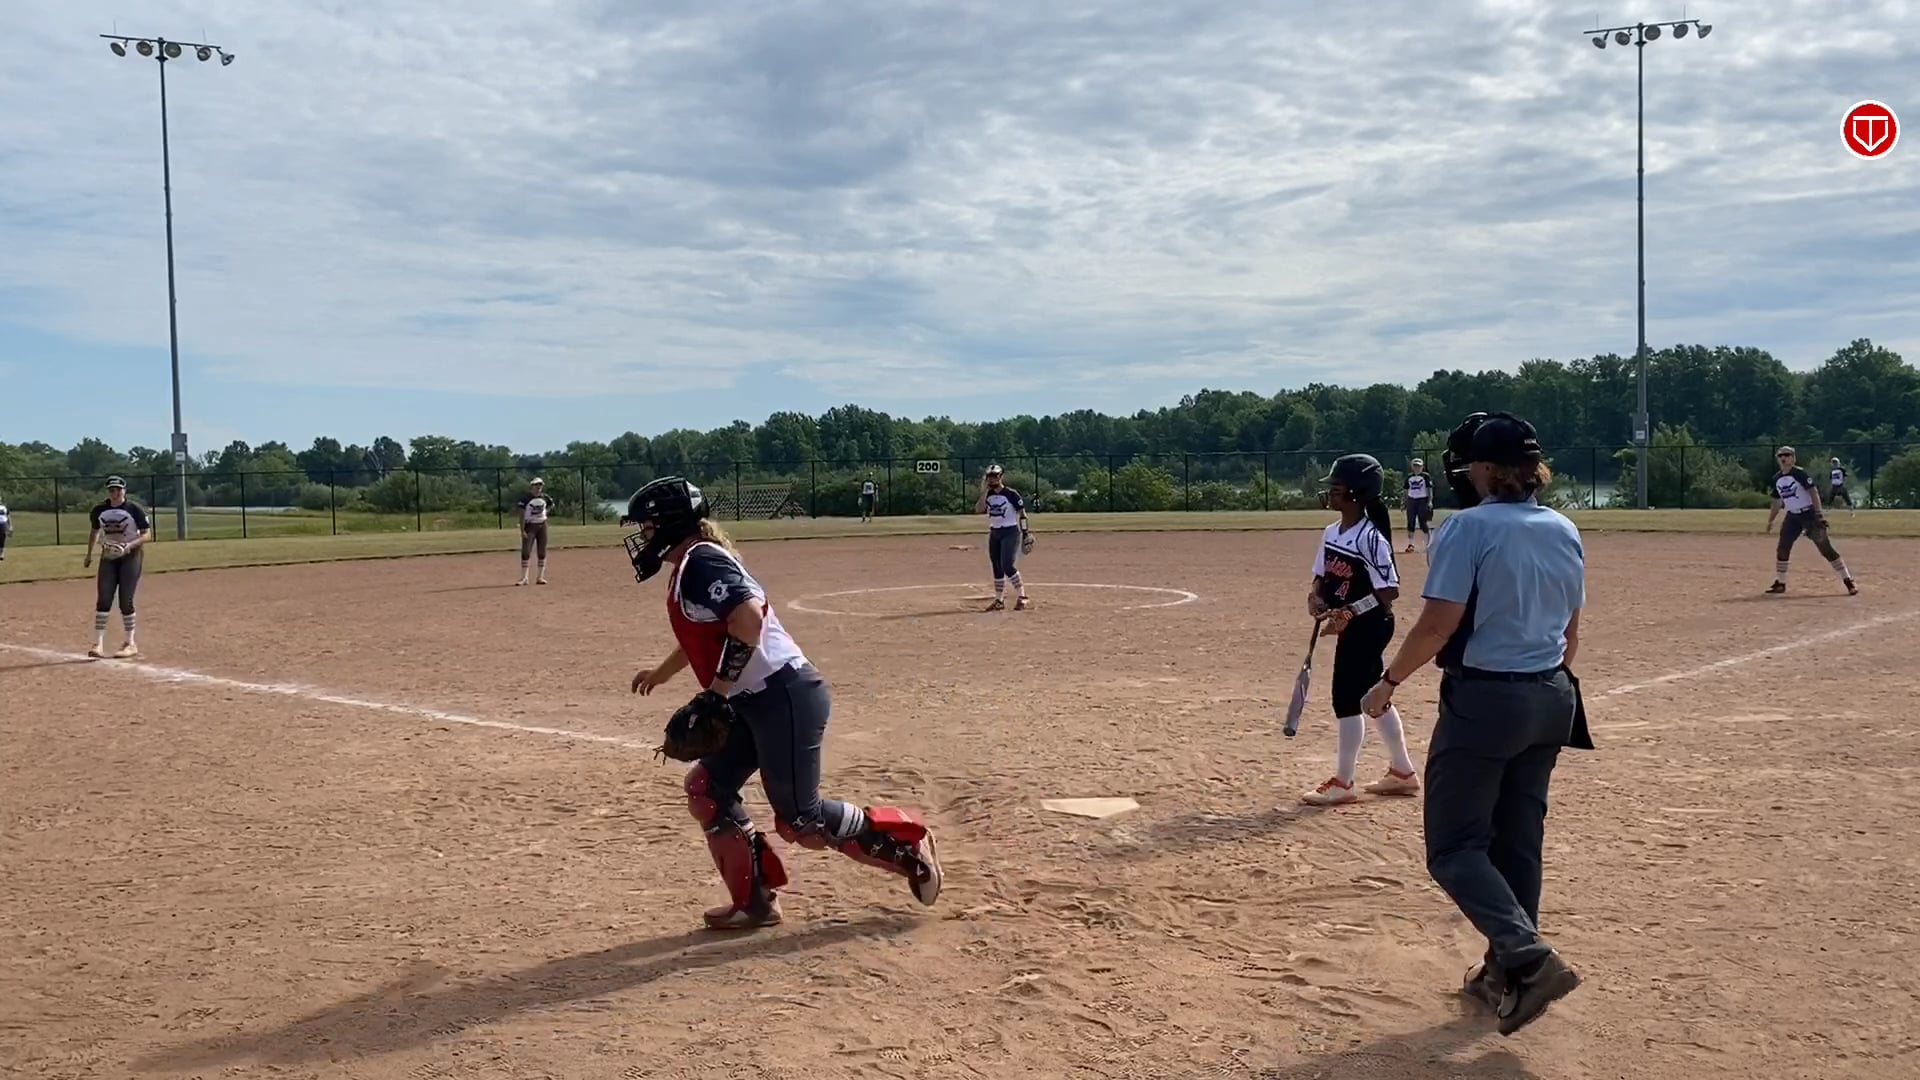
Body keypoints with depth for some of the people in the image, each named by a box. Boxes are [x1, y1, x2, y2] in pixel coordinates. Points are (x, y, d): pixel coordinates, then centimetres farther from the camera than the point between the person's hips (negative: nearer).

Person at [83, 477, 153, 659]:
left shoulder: (134, 509, -9)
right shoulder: (99, 510, 3)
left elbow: (147, 534, -9)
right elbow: (95, 531, 21)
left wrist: (129, 546, -24)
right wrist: (89, 554, 17)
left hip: (130, 557, -3)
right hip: (108, 557, 4)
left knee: (125, 601, -4)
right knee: (103, 600, -5)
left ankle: (131, 644, 8)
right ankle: (99, 644, -4)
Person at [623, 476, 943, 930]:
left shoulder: (701, 562, -14)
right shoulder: (690, 567, 16)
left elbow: (749, 620, -28)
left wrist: (716, 691, -22)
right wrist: (662, 672, 41)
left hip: (785, 698, -10)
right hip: (753, 704, 10)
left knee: (801, 819, -4)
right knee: (707, 790, 9)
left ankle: (904, 840, 13)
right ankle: (755, 900, 15)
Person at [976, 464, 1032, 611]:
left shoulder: (1011, 494, -8)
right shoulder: (988, 495, 7)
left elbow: (1022, 514, -7)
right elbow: (978, 510, -7)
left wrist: (1025, 534, -11)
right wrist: (984, 492, -11)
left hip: (1010, 532, -6)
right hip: (994, 534, 6)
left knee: (1007, 565, -18)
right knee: (997, 567, 9)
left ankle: (1022, 596, -12)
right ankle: (999, 600, 16)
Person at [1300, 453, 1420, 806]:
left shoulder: (1371, 538, -19)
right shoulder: (1331, 533, 7)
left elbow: (1389, 591, -19)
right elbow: (1321, 576, 15)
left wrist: (1349, 612, -23)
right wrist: (1316, 597, -5)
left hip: (1369, 627, -9)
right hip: (1351, 628, 9)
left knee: (1347, 697, -5)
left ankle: (1342, 783, 6)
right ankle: (1403, 772, 30)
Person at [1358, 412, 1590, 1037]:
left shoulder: (1469, 527, -15)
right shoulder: (1564, 532, 7)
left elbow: (1438, 624, -19)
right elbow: (1572, 633, 13)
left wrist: (1389, 682, -7)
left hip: (1483, 699, -7)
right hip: (1551, 699, 8)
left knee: (1454, 847, 1)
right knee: (1518, 841, 16)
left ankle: (1530, 959, -14)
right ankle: (1507, 973, 23)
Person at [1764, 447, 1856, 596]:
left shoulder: (1799, 473, -12)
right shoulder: (1777, 478, 9)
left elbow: (1813, 492, -18)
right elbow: (1777, 502, 19)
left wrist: (1818, 513, -27)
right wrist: (1770, 521, 18)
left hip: (1809, 514, -6)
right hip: (1792, 517, 6)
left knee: (1826, 548, -9)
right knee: (1782, 548, 2)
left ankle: (1848, 581, -4)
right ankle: (1780, 583, 14)